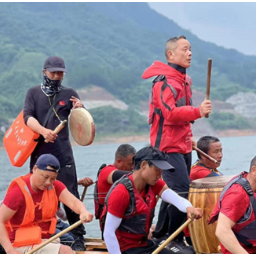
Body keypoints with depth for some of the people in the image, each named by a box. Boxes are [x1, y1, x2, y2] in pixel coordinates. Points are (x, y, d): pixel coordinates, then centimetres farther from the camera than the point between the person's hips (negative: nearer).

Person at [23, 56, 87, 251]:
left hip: (63, 154, -1)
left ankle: (78, 238, -2)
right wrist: (43, 131, -26)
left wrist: (80, 109, -22)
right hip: (39, 154, 1)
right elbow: (28, 117, -7)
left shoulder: (69, 94, 8)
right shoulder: (34, 93, 9)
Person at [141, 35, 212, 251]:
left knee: (174, 191, 14)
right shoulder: (164, 81, -15)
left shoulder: (184, 80, 16)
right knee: (182, 191, -16)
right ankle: (175, 240, -7)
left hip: (183, 146, 10)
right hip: (168, 146, -10)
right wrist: (198, 111, -32)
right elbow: (170, 114, -26)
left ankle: (161, 235, 25)